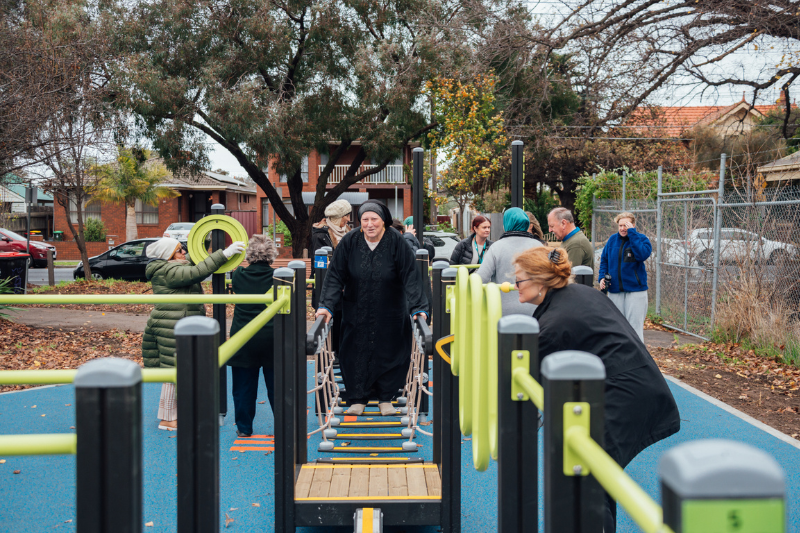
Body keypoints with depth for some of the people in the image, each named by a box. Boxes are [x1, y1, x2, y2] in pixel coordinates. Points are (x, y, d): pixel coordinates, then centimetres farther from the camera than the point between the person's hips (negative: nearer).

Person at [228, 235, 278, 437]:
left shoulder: (239, 276, -4)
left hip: (243, 339, 1)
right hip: (271, 338, -1)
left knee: (243, 385, 10)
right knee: (275, 384, 7)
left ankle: (244, 427, 18)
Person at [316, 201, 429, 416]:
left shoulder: (396, 242, -15)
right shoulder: (350, 242, -11)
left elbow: (411, 277, -17)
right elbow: (335, 276, -8)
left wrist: (418, 308, -24)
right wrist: (326, 305, -17)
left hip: (390, 313, -1)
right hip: (357, 312, 1)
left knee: (388, 352, 6)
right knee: (356, 353, 3)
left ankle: (386, 397, 23)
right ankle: (358, 398, 18)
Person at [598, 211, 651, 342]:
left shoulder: (641, 239, -3)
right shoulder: (612, 239, 9)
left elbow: (643, 254, -24)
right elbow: (604, 260, 17)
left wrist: (632, 233, -21)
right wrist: (602, 277, 1)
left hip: (635, 290, -4)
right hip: (614, 291, 4)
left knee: (635, 326, -6)